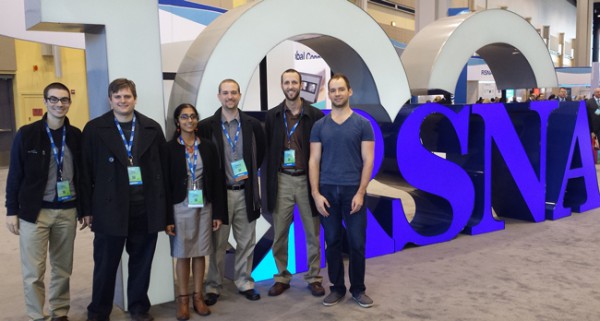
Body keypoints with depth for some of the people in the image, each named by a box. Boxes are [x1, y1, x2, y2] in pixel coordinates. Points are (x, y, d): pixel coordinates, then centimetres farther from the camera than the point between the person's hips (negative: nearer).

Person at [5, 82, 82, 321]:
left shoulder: (76, 135, 2)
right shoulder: (26, 134, -4)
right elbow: (15, 174, -2)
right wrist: (12, 211, -3)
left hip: (67, 211, 2)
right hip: (35, 211, -2)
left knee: (63, 268, 12)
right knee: (33, 272, 3)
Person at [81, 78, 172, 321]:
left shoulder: (152, 128, 4)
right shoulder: (94, 129, 0)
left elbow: (163, 169, 5)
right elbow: (86, 172, 0)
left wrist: (165, 209, 4)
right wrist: (87, 209, -2)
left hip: (146, 208, 2)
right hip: (110, 208, -1)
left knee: (141, 262, 12)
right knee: (105, 264, 8)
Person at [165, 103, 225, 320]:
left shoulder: (208, 147, 3)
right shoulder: (169, 148, -4)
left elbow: (217, 181, 4)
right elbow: (165, 183, -4)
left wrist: (218, 213, 1)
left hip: (204, 207, 2)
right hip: (180, 207, -2)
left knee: (200, 253, 8)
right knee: (182, 254, 5)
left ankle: (198, 296, 19)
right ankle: (183, 299, 16)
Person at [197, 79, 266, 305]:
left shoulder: (253, 124, 2)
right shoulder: (206, 126, -4)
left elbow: (260, 153, 16)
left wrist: (250, 172, 9)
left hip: (245, 192, 2)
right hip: (219, 192, -2)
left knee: (246, 242, 10)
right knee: (218, 244, 6)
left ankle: (244, 283, 25)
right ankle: (213, 287, 19)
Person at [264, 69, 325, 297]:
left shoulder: (315, 115, -1)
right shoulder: (272, 116, 5)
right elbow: (268, 151, 5)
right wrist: (269, 182, -1)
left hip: (307, 180, -1)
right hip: (282, 181, 1)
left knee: (312, 233, 8)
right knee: (279, 234, 7)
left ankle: (314, 277, 22)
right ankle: (282, 277, 22)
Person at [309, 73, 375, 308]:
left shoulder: (362, 124, 1)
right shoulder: (319, 126, 6)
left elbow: (368, 160, -2)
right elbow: (314, 161, 4)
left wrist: (360, 192, -10)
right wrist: (316, 193, -5)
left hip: (353, 190, -1)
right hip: (327, 191, 2)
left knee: (357, 243, 3)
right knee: (332, 242, 8)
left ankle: (358, 289, 20)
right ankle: (337, 288, 22)